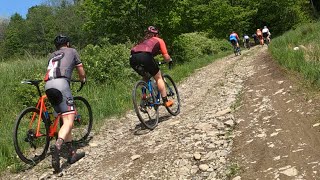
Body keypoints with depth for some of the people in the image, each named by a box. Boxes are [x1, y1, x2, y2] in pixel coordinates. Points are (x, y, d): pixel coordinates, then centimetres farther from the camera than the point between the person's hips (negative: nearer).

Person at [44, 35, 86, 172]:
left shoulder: (52, 55, 34)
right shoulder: (71, 51, 22)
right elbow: (81, 72, 27)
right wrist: (83, 80, 48)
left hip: (48, 85, 6)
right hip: (60, 83, -6)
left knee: (65, 119, 11)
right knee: (69, 120, -13)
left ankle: (72, 153, 12)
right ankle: (57, 146, -38)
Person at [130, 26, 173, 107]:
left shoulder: (143, 41, 38)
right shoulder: (159, 40, 25)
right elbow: (166, 57, 17)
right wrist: (170, 60, 40)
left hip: (133, 58, 5)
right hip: (145, 57, -5)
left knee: (145, 77, 29)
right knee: (158, 78, 12)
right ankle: (166, 101, 12)